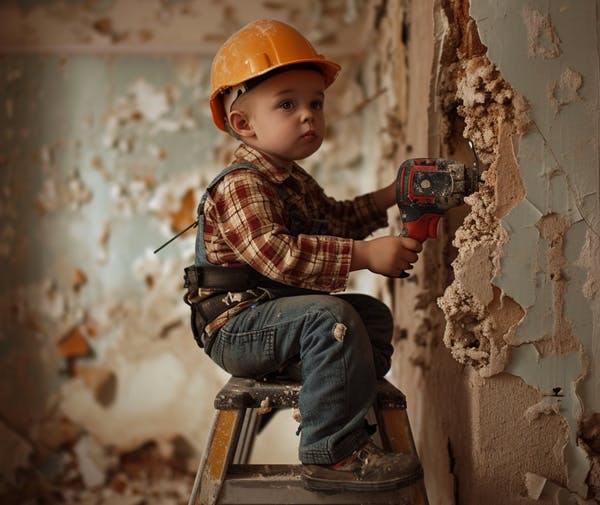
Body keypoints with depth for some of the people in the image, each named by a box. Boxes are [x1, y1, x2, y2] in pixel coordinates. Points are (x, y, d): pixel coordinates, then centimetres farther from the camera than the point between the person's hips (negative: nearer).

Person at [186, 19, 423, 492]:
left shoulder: (297, 183, 17)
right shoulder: (241, 186, -18)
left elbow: (335, 219, 33)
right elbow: (278, 254, -31)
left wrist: (387, 197, 19)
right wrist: (365, 254, -32)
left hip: (278, 315, 10)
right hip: (236, 326, -10)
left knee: (373, 313, 10)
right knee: (331, 317, -31)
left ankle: (339, 411, 6)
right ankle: (334, 453, -26)